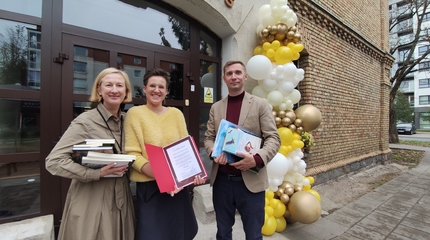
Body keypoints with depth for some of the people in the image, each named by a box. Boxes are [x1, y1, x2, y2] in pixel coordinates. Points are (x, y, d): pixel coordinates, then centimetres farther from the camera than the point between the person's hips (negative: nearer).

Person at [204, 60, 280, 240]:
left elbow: (273, 138, -5)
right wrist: (214, 153, -13)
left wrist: (257, 159, -23)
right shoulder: (216, 107, 7)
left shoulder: (260, 104, -2)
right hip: (221, 180, 3)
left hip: (250, 181, -2)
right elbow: (209, 137, 9)